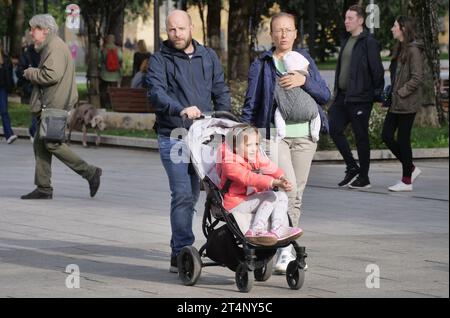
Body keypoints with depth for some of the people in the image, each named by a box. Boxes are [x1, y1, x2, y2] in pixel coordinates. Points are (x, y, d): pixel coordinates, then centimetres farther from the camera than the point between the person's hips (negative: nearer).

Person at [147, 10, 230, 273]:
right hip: (174, 138, -4)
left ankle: (180, 250, 25)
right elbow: (157, 93, -17)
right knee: (183, 195, -13)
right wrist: (181, 110, -35)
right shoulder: (160, 60, -1)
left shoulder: (208, 57, 13)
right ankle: (182, 253, -11)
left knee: (193, 194, 12)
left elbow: (221, 92, 13)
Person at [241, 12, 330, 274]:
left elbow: (325, 96, 5)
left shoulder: (306, 61, 14)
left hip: (304, 136, 3)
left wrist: (304, 81, -12)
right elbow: (251, 104, 8)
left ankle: (288, 248, 15)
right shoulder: (261, 65, 8)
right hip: (274, 133, -3)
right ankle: (285, 250, -19)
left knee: (296, 194, 5)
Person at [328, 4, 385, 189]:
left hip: (360, 98, -8)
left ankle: (364, 178, 8)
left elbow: (377, 70, -13)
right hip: (343, 96, 8)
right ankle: (352, 168, 15)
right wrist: (337, 92, 17)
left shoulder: (368, 42, -11)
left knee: (361, 137, -1)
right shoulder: (346, 41, 15)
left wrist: (378, 94, -13)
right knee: (334, 130, 4)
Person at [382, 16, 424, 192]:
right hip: (396, 103, 9)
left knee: (403, 139, -3)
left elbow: (417, 78, -19)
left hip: (407, 103, -9)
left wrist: (400, 92, -18)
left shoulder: (413, 50, -14)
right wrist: (390, 94, 11)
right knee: (386, 135, 8)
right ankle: (411, 168, 21)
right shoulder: (400, 49, 14)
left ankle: (406, 181, 8)